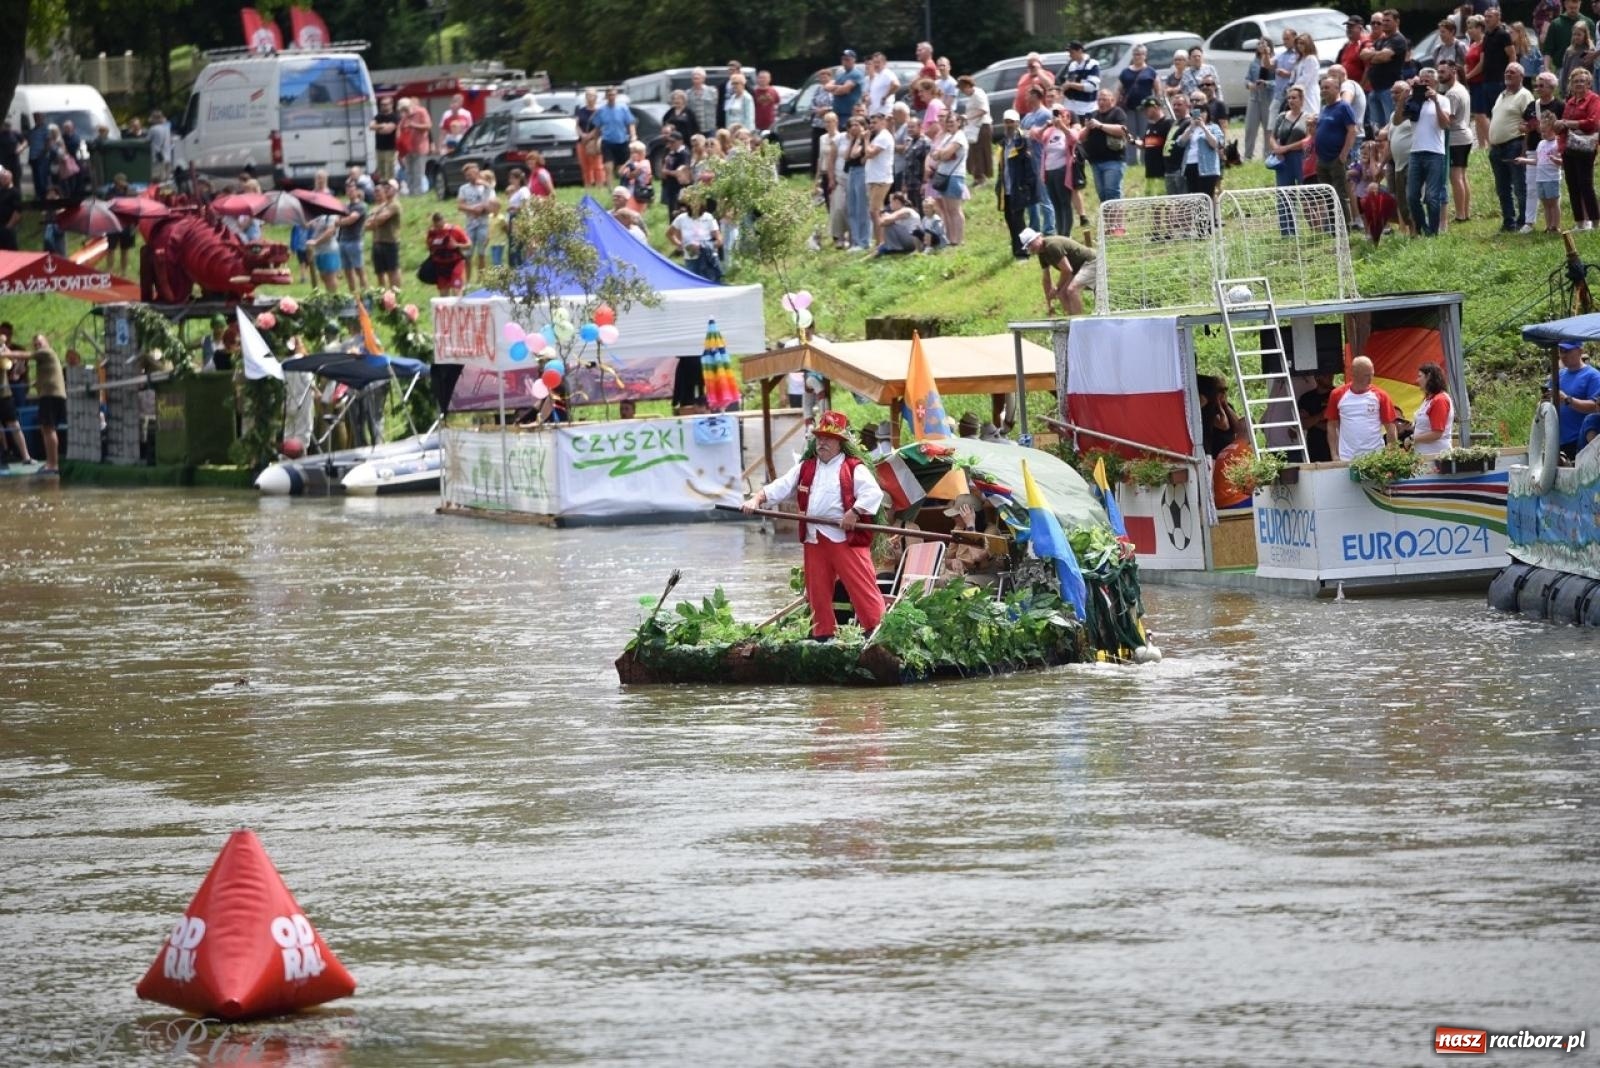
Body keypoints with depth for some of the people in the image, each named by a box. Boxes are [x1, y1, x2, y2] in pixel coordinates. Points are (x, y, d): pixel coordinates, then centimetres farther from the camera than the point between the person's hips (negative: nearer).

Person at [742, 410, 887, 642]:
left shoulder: (854, 468, -3)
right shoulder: (805, 468, 16)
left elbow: (873, 493, -15)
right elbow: (779, 487, 11)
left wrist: (855, 512, -28)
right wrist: (757, 499, -4)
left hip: (847, 538, -6)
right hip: (814, 540, 6)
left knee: (863, 588, -11)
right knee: (817, 592, 10)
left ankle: (877, 630, -10)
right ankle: (823, 635, 19)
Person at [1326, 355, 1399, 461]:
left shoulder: (1380, 396, -1)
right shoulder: (1337, 395, 1)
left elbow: (1390, 428, 1)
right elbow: (1332, 426, 7)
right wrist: (1334, 455, 1)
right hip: (1347, 459, 0)